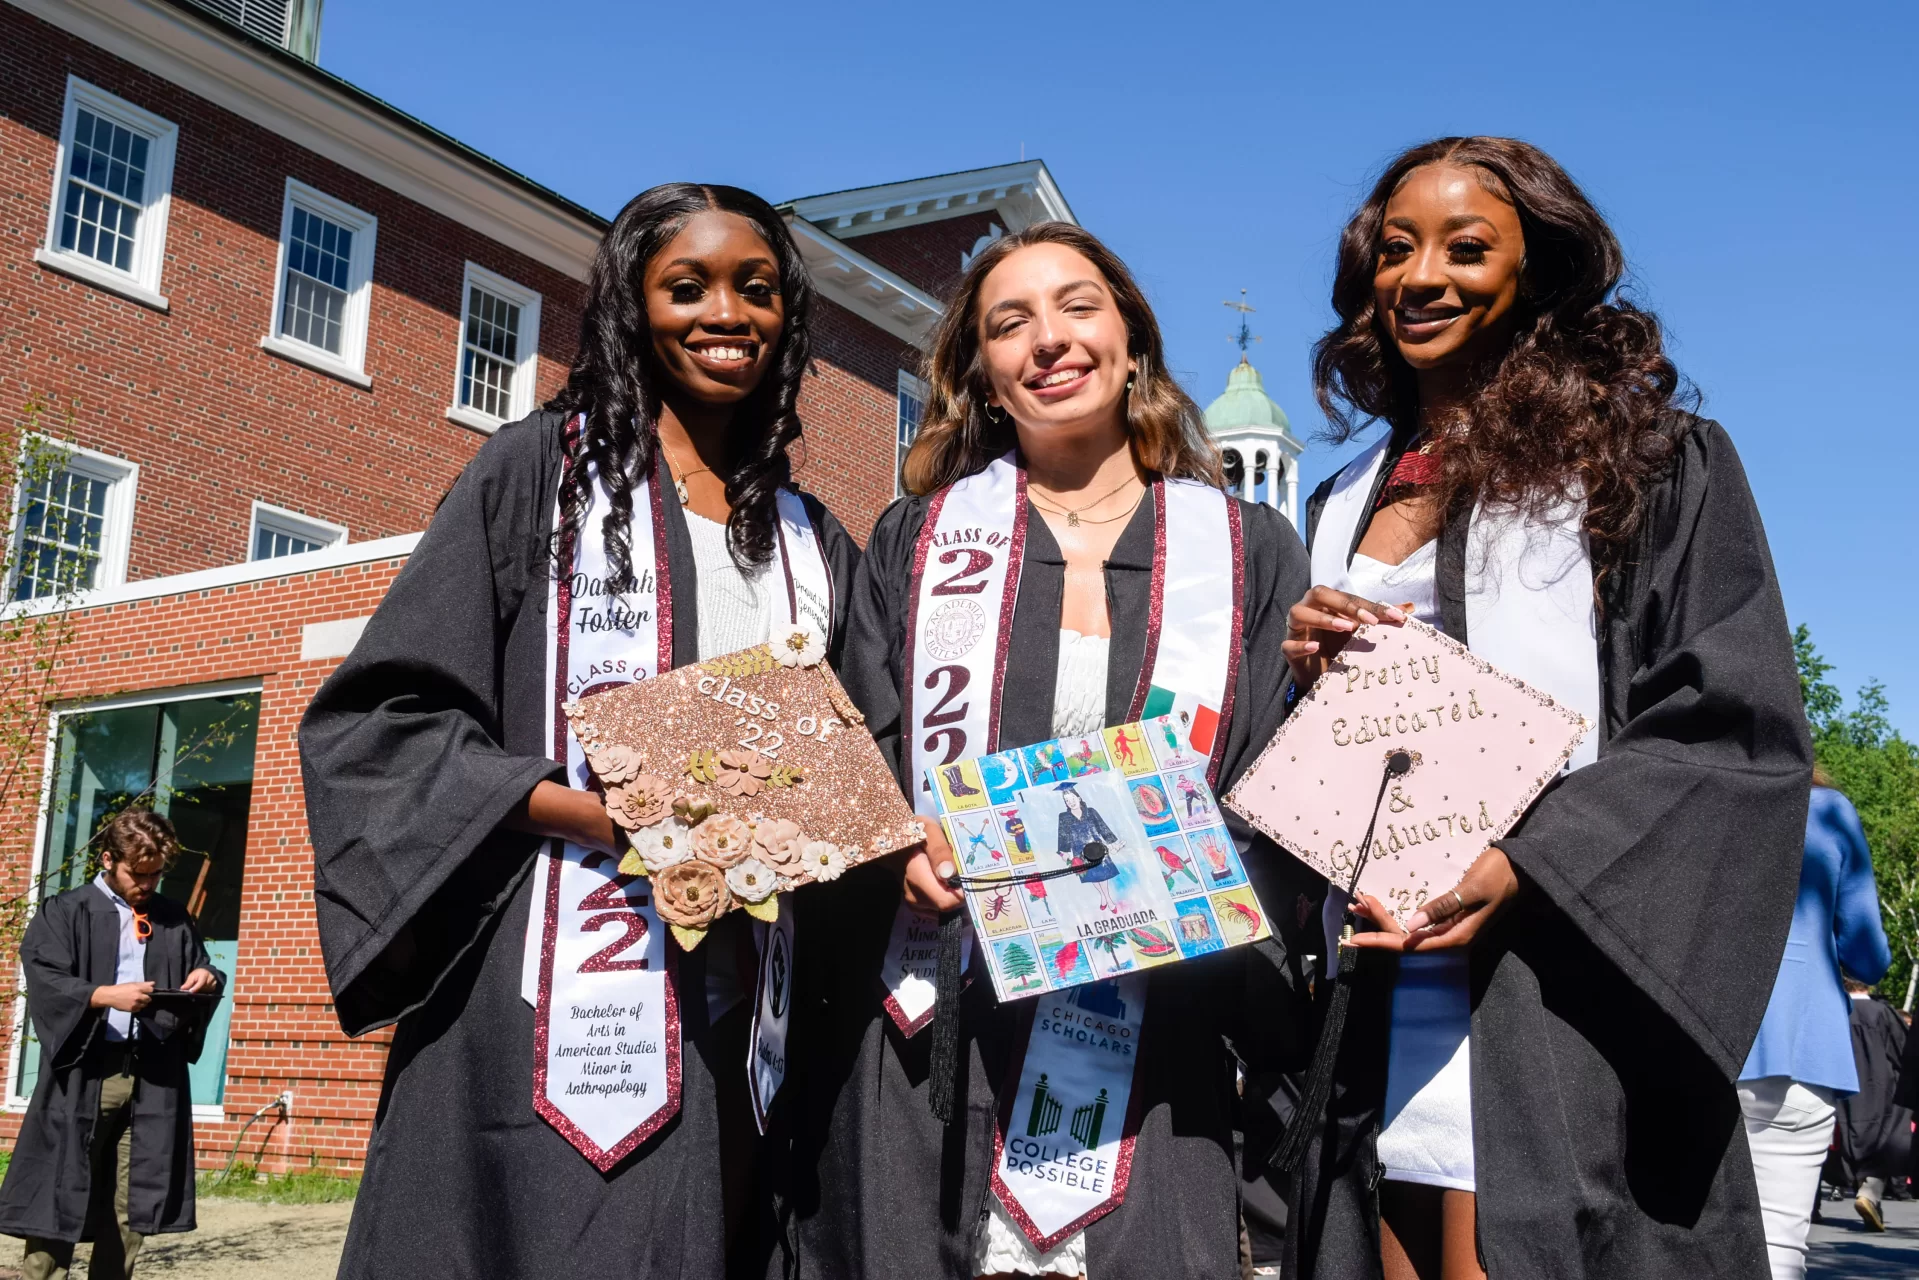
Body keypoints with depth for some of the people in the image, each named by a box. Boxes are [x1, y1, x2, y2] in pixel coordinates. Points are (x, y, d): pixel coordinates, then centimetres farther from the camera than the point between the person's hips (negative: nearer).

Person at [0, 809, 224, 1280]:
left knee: (130, 1210, 5)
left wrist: (207, 978, -2)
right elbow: (45, 980, -7)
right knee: (59, 1198, -4)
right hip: (81, 1076, -3)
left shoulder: (175, 920, 16)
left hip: (155, 1078, 3)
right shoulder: (64, 912, 6)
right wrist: (106, 995, -21)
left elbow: (203, 976, 22)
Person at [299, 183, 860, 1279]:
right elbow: (373, 721, -4)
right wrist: (596, 815, -16)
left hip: (739, 1015, 4)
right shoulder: (539, 472, 3)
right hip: (552, 1015, -4)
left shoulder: (814, 540, 16)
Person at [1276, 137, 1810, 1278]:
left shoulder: (1649, 461, 2)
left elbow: (1737, 730, -6)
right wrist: (1303, 671, 0)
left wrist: (1523, 868, -18)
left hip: (1551, 1002, -4)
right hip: (1370, 1015, 5)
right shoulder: (1346, 504, 18)